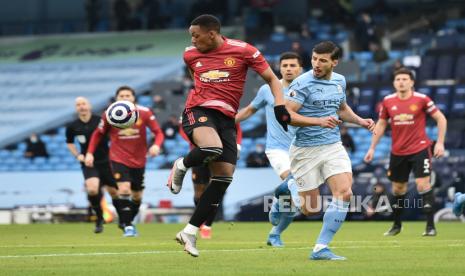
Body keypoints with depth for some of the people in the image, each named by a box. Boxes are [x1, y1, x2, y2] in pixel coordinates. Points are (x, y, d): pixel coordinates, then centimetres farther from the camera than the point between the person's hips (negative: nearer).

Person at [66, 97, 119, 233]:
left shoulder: (101, 121, -8)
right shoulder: (72, 127, -1)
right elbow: (69, 143, 16)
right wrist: (77, 155, 2)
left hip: (106, 162, 0)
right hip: (88, 164, 0)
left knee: (114, 192, 8)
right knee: (92, 189, -23)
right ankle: (99, 219, -1)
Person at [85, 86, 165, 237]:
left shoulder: (144, 113, -8)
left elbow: (158, 132, -6)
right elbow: (98, 134, 6)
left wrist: (156, 145, -27)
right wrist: (89, 153, -3)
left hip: (139, 161, 2)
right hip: (119, 159, -2)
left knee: (137, 196, 11)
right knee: (124, 189, -23)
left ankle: (128, 222, 34)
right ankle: (127, 226, -16)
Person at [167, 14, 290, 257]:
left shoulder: (243, 51, -2)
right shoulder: (190, 55, 7)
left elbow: (271, 78, 3)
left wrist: (280, 105, -9)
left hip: (226, 118, 1)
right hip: (198, 110, -1)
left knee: (224, 177, -6)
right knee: (212, 148, -35)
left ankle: (190, 232, 3)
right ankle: (181, 166, -1)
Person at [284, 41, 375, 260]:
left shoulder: (339, 81, 8)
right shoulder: (303, 83, -13)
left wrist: (360, 121, 10)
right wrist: (319, 121, -26)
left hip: (333, 146, 5)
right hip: (306, 149, -5)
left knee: (344, 193, -16)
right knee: (310, 209, 0)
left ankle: (321, 249, -10)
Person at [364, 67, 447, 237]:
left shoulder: (421, 99, -9)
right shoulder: (388, 101, 1)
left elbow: (441, 119, -3)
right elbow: (381, 124, 13)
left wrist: (440, 143, -9)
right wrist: (372, 148, 10)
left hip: (419, 149, -4)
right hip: (398, 152, 4)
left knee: (423, 185, -15)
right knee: (398, 189, 12)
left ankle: (430, 226, -9)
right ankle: (396, 225, 29)